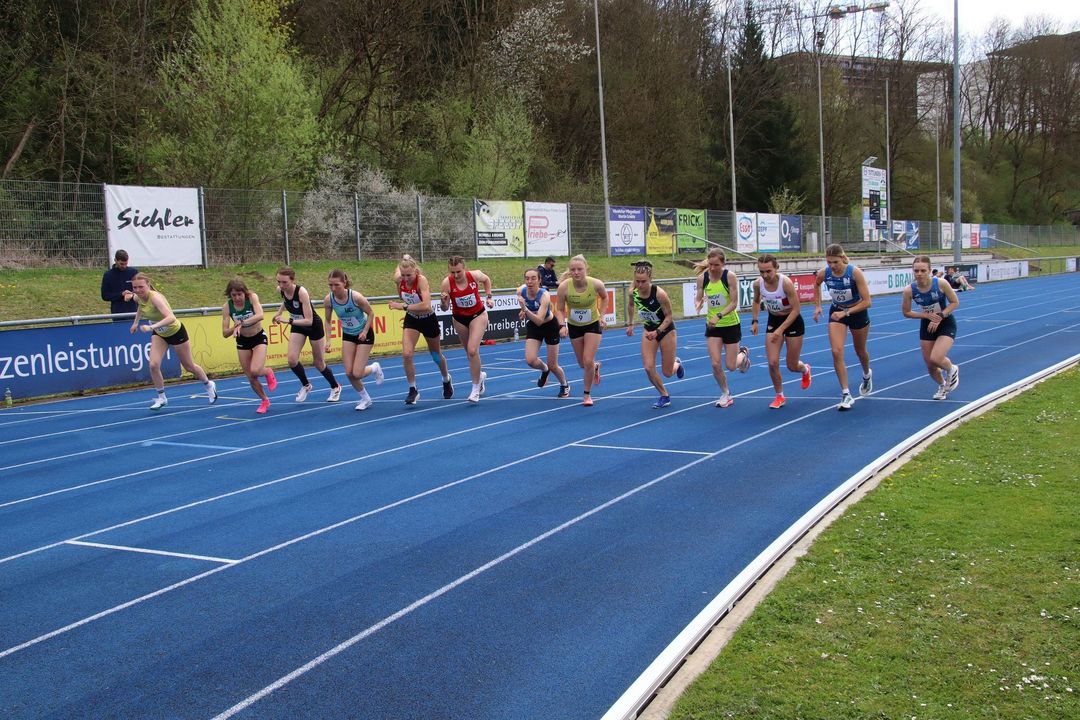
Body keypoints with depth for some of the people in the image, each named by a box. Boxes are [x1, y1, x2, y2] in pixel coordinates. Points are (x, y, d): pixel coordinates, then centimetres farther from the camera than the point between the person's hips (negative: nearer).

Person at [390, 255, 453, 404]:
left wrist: (404, 307, -40)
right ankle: (413, 390, -4)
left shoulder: (422, 280, -32)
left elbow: (426, 305, -44)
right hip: (411, 320, 3)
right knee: (406, 354, -17)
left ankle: (447, 381, 47)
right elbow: (397, 268, 10)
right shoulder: (399, 279, -18)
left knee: (436, 355, 17)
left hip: (428, 320, -3)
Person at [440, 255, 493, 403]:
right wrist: (444, 301, -37)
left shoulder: (475, 275, -21)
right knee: (469, 352, 16)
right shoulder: (447, 282, -22)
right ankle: (480, 375, 47)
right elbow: (445, 308, -16)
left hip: (478, 315, -2)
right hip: (459, 318, 2)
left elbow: (486, 280, 5)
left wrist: (488, 297, -1)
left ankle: (476, 388, -5)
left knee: (472, 350, -17)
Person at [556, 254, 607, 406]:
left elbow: (604, 297, 0)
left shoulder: (596, 284, -24)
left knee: (588, 361, -11)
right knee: (582, 364, 13)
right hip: (574, 327, 2)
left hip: (593, 325, -2)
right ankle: (595, 366, 51)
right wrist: (563, 325, -27)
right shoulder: (564, 287, -26)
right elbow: (560, 309, -12)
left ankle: (587, 394, 10)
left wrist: (601, 316, -6)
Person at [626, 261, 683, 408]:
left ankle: (677, 364, 42)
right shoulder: (633, 292, -16)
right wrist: (630, 324, 11)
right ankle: (664, 396, 11)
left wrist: (657, 332, -30)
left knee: (667, 372, 5)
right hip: (648, 330, 4)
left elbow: (669, 316, -20)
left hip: (666, 330, -4)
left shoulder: (660, 293, -31)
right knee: (648, 368, -10)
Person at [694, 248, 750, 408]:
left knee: (731, 366, 4)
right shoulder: (703, 278, -9)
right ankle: (725, 394, 18)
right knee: (715, 364, -6)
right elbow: (698, 297, 0)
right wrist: (698, 304, -24)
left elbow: (734, 303, -18)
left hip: (731, 324, -2)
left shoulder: (730, 276, -18)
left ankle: (743, 353, 40)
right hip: (712, 325, 3)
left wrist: (719, 316, -31)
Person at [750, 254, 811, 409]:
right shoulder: (758, 284, -15)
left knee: (792, 366, 6)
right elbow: (756, 301, 9)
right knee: (772, 362, -10)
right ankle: (779, 396, 12)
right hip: (773, 321, 3)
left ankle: (805, 370, 45)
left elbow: (796, 309, -24)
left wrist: (781, 329, -28)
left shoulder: (786, 282, -29)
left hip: (793, 321, -3)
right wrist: (755, 321, -2)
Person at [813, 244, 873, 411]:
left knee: (860, 351, 18)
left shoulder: (855, 273, -30)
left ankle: (867, 375, 53)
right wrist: (817, 306, 2)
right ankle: (846, 395, -9)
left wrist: (846, 313, -32)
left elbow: (866, 302, -27)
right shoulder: (823, 273, -19)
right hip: (837, 312, 2)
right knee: (836, 352, -15)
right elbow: (816, 285, 8)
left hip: (858, 312, -2)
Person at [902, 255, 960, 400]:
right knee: (930, 366, 8)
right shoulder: (909, 290, -18)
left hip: (946, 324, -3)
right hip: (927, 326, 3)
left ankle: (952, 369, 14)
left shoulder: (940, 284, -23)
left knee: (936, 358, -23)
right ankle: (942, 386, 42)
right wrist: (927, 315, -18)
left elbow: (955, 302, -11)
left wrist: (940, 316, -22)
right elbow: (906, 312, -6)